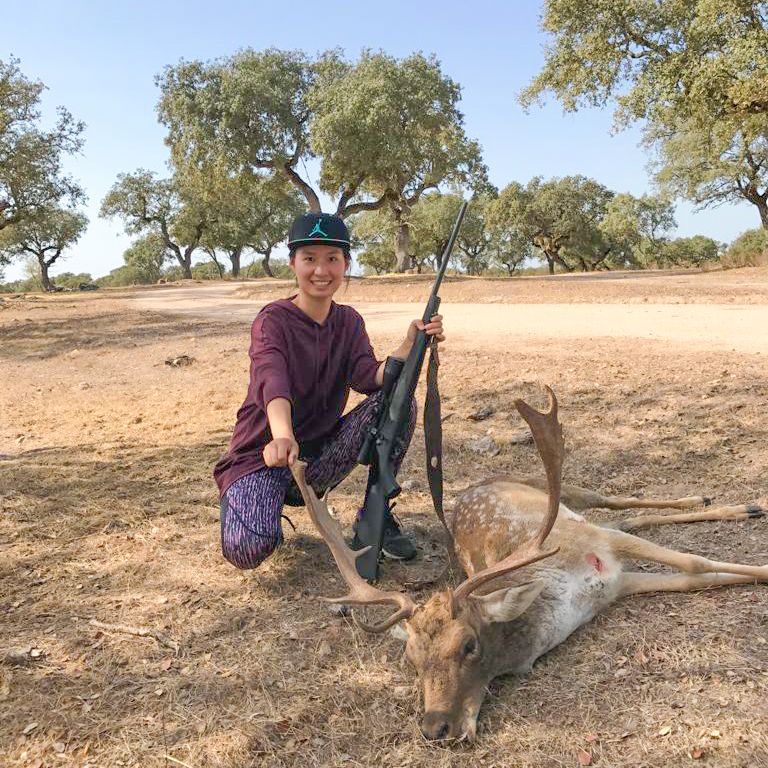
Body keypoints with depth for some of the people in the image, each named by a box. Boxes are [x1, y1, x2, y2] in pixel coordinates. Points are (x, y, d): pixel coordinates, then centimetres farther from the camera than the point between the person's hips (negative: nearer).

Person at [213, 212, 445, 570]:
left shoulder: (349, 322, 5)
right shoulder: (273, 320, -12)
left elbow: (368, 377, -13)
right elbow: (272, 381, -32)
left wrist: (409, 347, -32)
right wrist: (283, 436, -52)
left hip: (319, 455, 5)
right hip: (261, 454, -4)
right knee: (247, 550, -31)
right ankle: (248, 503, 7)